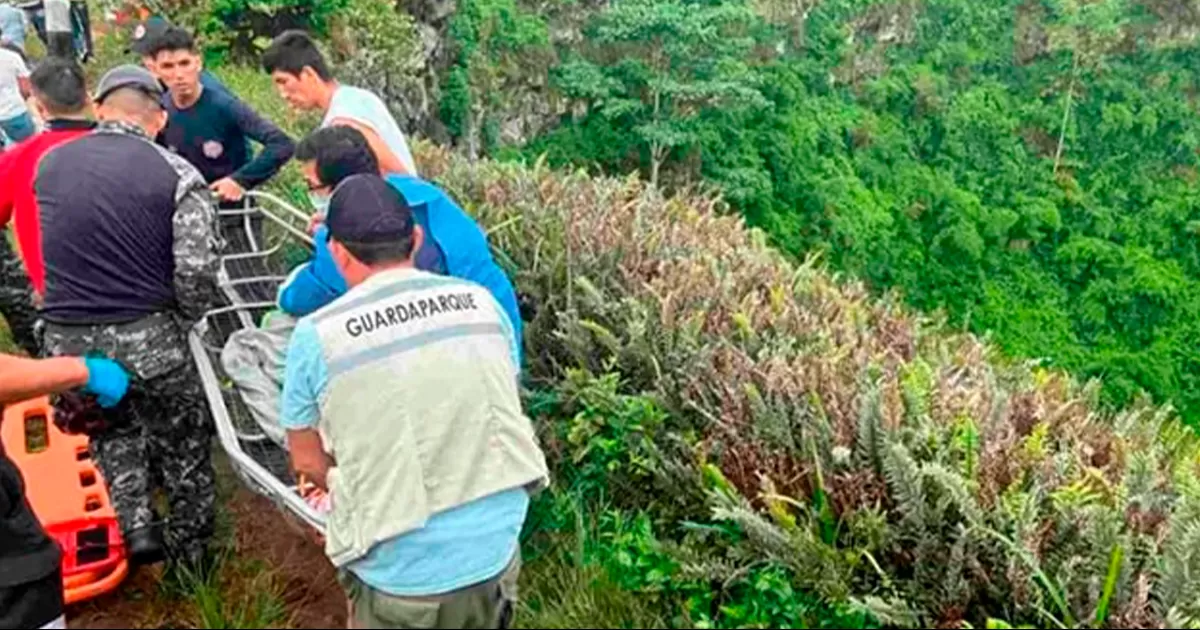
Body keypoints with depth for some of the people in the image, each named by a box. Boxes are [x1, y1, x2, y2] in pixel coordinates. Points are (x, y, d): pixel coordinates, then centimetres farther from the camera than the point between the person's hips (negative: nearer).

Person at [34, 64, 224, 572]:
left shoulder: (49, 164, 5)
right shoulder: (175, 173, -9)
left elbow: (48, 249, 13)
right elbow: (197, 269, -16)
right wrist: (185, 319, 2)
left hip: (66, 340, 4)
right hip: (147, 336, -3)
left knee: (111, 433, 29)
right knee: (183, 445, 17)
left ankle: (135, 525, 18)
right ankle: (190, 557, 30)